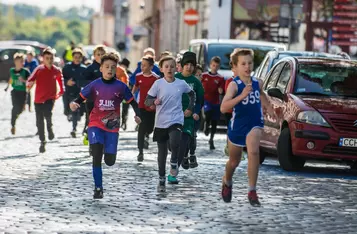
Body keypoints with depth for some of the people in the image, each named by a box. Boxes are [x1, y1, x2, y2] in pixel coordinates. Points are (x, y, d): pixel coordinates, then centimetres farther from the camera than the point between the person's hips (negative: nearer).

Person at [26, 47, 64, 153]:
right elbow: (30, 80, -12)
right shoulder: (39, 69, -5)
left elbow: (60, 79, 22)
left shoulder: (57, 71, 1)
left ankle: (50, 128, 5)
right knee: (39, 122, 4)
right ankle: (42, 142, 19)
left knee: (47, 114, -27)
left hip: (50, 98, -1)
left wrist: (61, 91, 19)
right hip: (39, 99, 1)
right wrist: (29, 84, -34)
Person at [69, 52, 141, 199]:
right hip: (95, 124, -1)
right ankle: (98, 188, -7)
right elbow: (81, 98, 4)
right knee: (97, 156, -16)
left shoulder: (120, 86, -3)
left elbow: (132, 102, 3)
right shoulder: (94, 85, -2)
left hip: (112, 127, 1)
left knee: (110, 162, 2)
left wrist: (137, 115, -15)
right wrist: (74, 104, -18)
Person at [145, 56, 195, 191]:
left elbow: (192, 94, 20)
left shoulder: (181, 84, 0)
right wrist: (154, 101, -25)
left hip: (176, 120, -1)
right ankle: (161, 179, 23)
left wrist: (190, 108, 12)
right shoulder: (158, 84, -5)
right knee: (162, 151, 9)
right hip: (161, 122, 1)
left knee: (174, 143, -28)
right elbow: (147, 101, -5)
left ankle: (174, 163, 2)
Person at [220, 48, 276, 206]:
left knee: (253, 152, -26)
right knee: (234, 161, 17)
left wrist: (268, 107, 19)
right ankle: (227, 182, 50)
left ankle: (252, 191, -19)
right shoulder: (234, 85, -18)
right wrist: (242, 96, -39)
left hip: (255, 124, 2)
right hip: (237, 126, -2)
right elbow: (223, 108, -32)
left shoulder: (257, 83, -3)